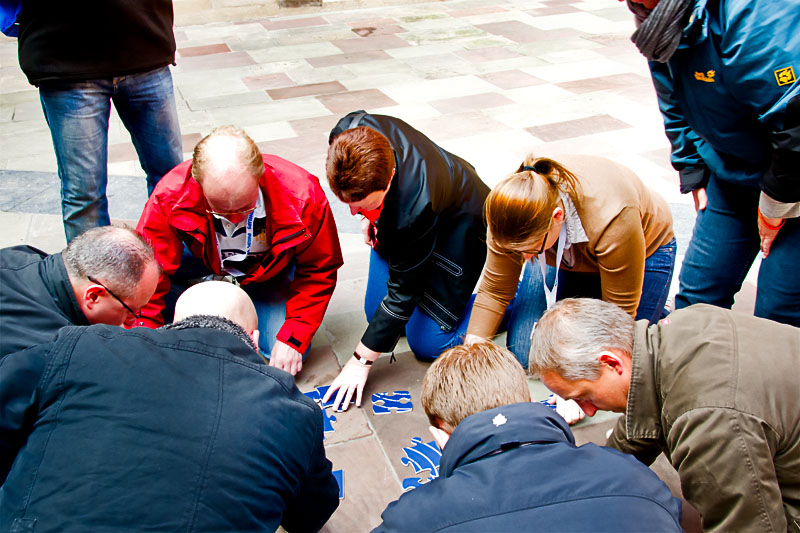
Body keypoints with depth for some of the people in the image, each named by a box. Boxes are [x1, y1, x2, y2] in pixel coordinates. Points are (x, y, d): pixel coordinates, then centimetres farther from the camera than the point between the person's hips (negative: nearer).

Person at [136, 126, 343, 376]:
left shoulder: (302, 196, -33)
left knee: (288, 354, -21)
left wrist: (293, 339, -25)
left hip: (269, 275, 0)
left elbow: (319, 271, -19)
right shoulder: (171, 195, -33)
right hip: (203, 263, 1)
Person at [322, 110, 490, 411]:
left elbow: (402, 293, -32)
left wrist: (362, 360, -25)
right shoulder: (346, 133, -30)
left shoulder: (415, 207, -45)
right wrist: (368, 214, -3)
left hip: (458, 224, -6)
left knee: (428, 344, -8)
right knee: (376, 314, 7)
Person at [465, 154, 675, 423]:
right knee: (523, 355, -4)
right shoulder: (515, 213, -31)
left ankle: (658, 310, 16)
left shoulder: (612, 220, -44)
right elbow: (494, 292, -19)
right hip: (562, 255, 4)